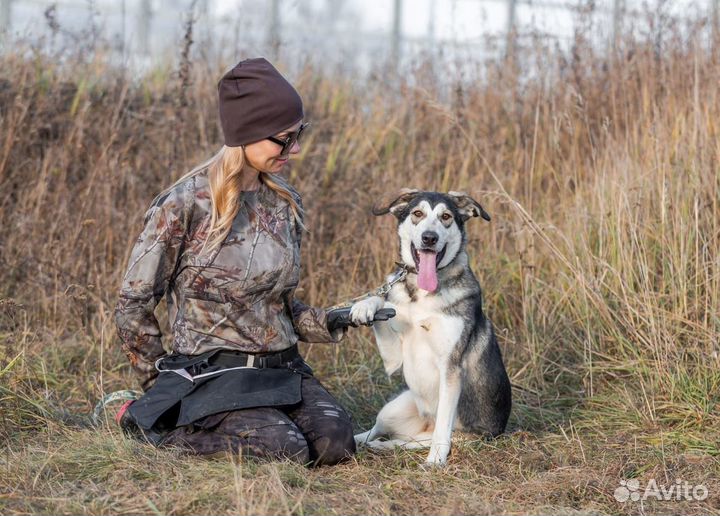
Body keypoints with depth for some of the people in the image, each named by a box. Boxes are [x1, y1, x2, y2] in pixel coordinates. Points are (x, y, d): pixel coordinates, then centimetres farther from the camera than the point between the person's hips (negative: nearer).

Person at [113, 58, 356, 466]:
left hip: (283, 368, 5)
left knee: (335, 442, -20)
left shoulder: (285, 203, 9)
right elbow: (134, 303, -4)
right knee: (288, 452, -26)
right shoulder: (186, 205, -11)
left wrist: (334, 323, 0)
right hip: (211, 370, -5)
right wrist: (161, 383, 0)